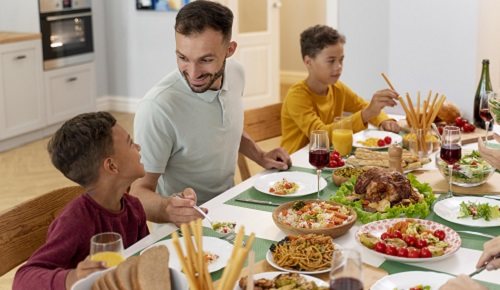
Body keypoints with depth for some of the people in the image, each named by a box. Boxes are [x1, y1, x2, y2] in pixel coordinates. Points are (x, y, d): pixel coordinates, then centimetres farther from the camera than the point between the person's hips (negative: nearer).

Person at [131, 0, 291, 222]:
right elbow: (140, 190, -22)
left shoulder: (236, 73, -6)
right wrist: (166, 208, -41)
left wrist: (260, 157, 4)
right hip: (185, 222, -7)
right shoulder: (157, 108, -27)